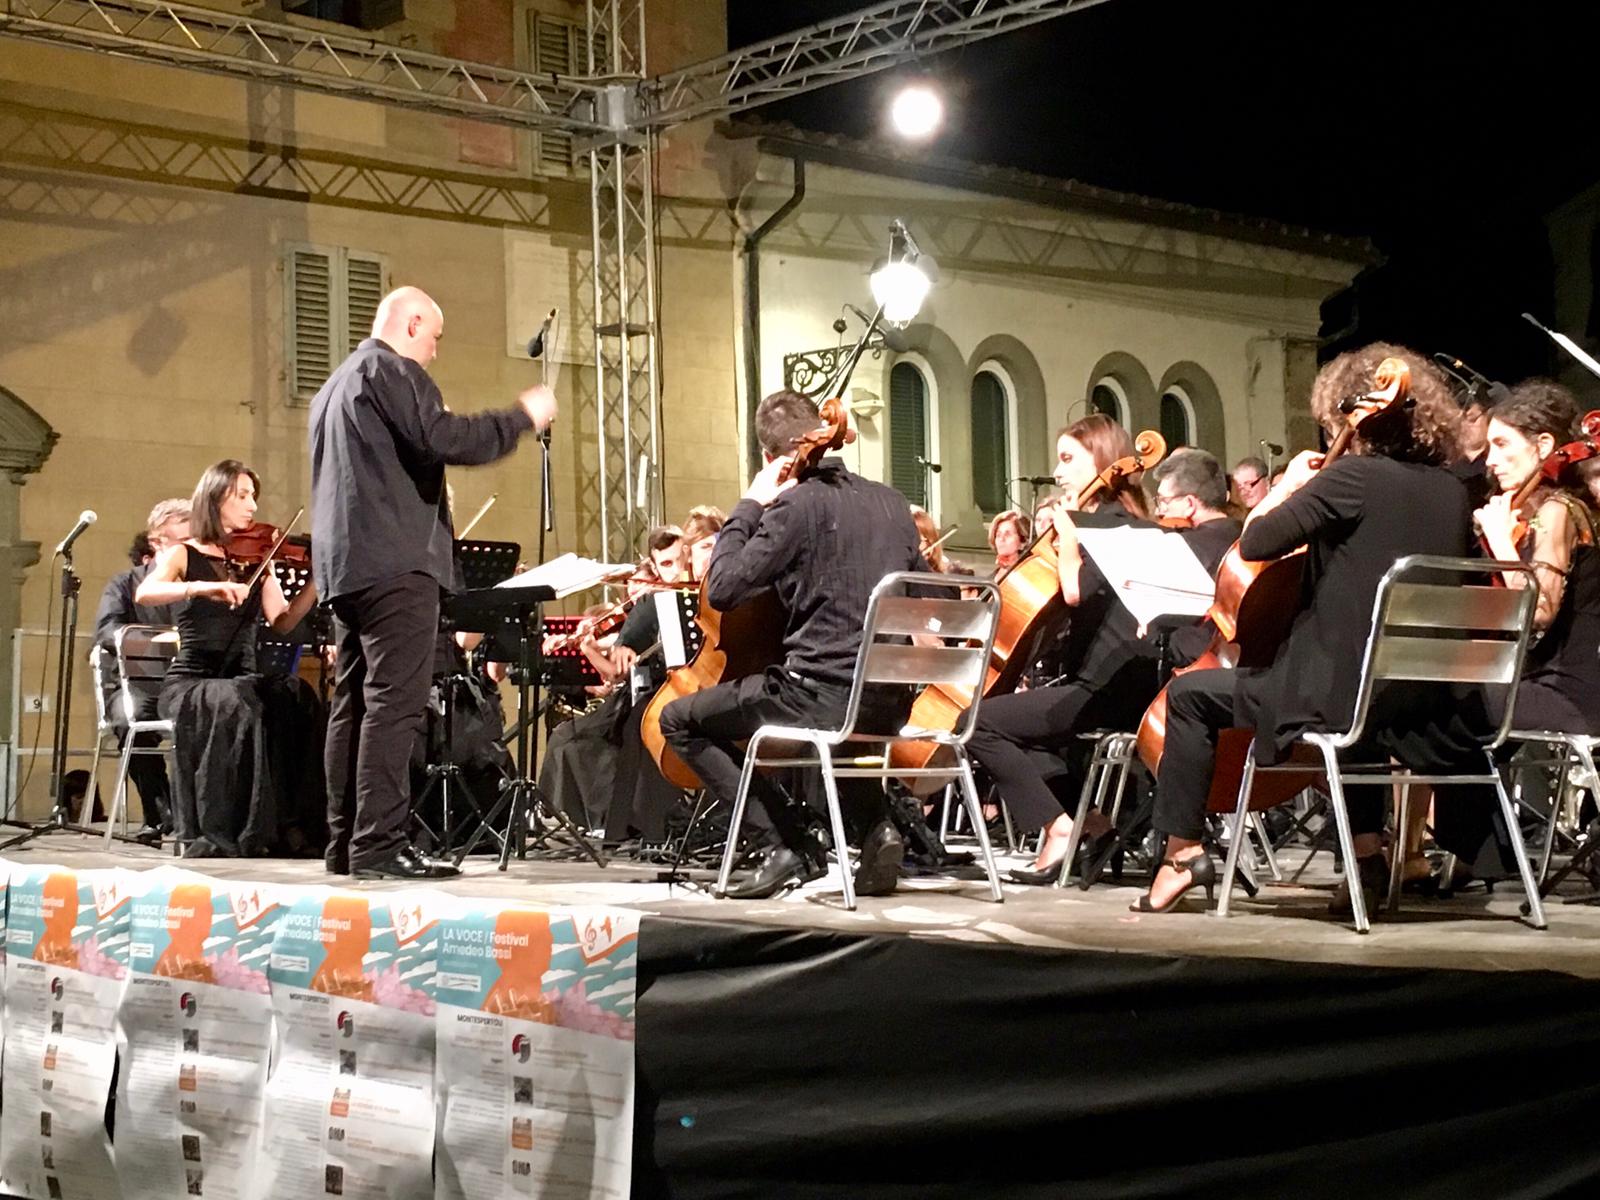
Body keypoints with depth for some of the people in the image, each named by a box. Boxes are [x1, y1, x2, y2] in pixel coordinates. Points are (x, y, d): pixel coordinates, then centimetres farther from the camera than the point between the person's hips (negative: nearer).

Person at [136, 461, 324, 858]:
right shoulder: (183, 555, 5)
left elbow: (281, 623, 1)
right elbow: (145, 593, -17)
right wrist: (204, 588, -32)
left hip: (243, 680, 3)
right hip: (190, 683, -3)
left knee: (287, 699, -30)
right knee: (234, 705, -36)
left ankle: (283, 824, -28)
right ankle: (212, 835, -30)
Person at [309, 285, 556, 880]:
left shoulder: (335, 385, 25)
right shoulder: (391, 370, -6)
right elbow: (442, 438, -19)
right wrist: (523, 417, -9)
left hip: (343, 564, 10)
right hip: (395, 559, -10)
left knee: (353, 701, 9)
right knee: (394, 701, -12)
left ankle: (345, 841, 10)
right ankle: (378, 842, -17)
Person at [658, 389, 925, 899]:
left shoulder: (797, 503, -12)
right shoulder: (890, 501, 10)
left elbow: (722, 589, -13)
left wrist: (749, 506, -2)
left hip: (823, 694, -7)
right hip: (892, 700, 7)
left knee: (679, 720, 10)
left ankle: (789, 842, 1)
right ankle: (875, 824, 15)